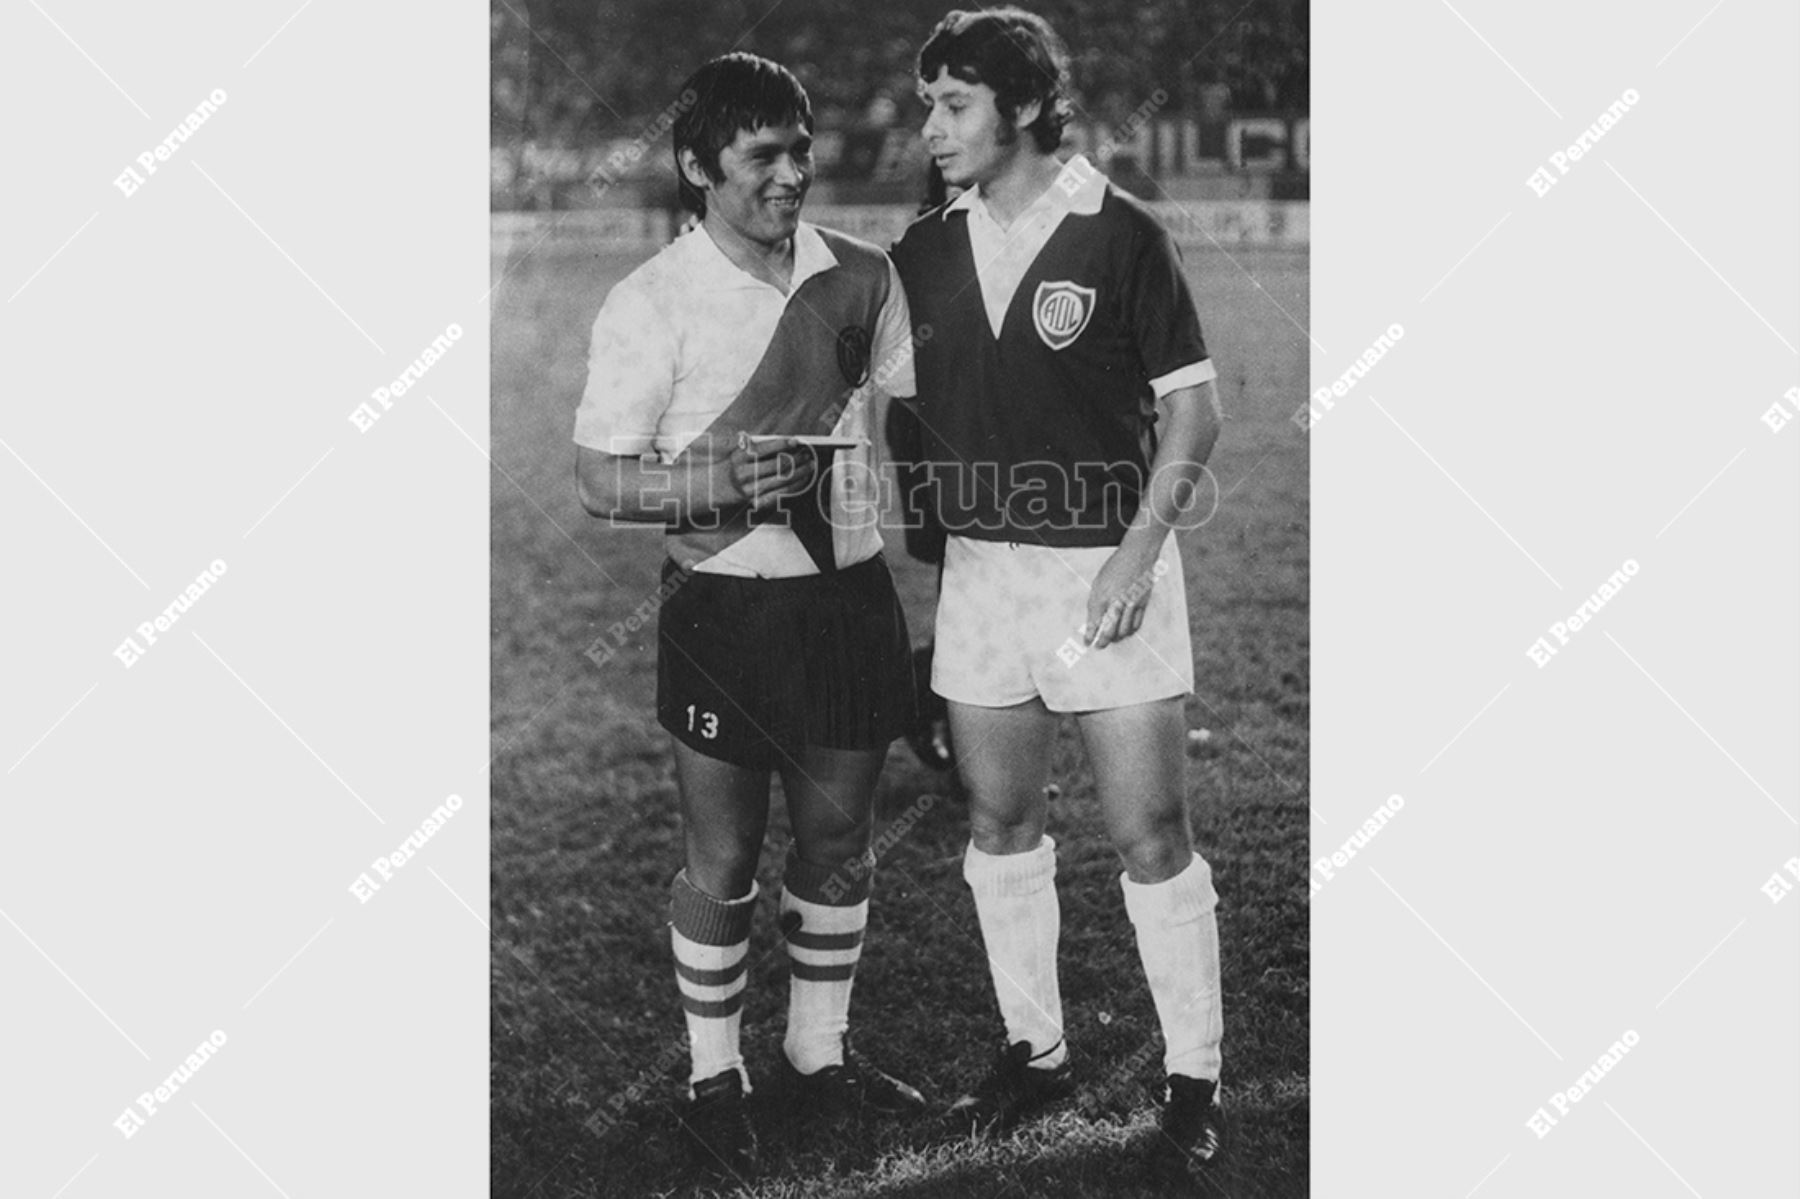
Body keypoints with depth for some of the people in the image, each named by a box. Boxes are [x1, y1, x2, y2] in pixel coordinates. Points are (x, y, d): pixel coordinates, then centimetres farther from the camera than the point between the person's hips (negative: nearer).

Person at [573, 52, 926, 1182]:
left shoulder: (863, 274, 3)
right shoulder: (651, 304, -10)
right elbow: (599, 477, -8)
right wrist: (710, 483, -25)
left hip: (851, 592, 4)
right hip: (725, 609, -4)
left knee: (839, 843, 14)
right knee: (723, 861, 6)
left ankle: (821, 1048, 32)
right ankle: (715, 1075, 22)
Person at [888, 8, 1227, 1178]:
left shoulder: (1121, 234, -8)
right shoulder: (926, 250, 6)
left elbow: (1194, 407, -7)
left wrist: (1138, 553, -15)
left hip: (1106, 562, -5)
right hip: (980, 563, 5)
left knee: (1151, 835, -3)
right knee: (1000, 823, 11)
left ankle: (1195, 1078, 8)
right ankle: (1035, 1050, 26)